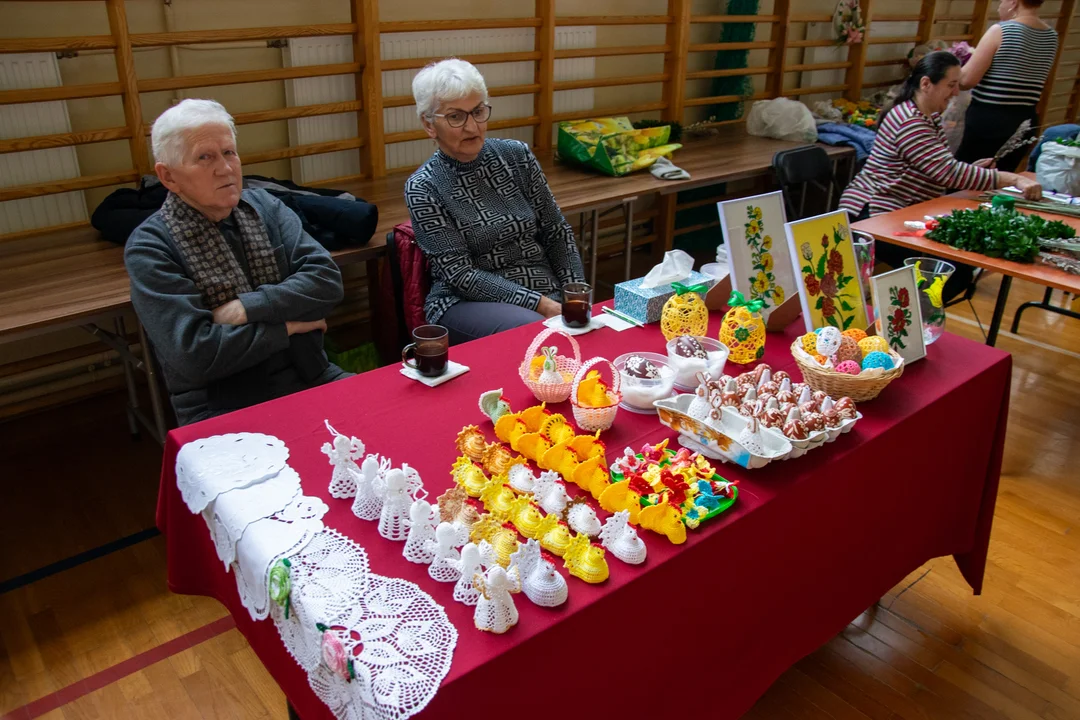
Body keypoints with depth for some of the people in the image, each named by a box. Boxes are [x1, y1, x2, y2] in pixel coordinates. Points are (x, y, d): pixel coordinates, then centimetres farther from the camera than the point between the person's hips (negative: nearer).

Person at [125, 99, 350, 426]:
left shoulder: (263, 205, 10)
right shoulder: (149, 247, -4)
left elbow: (327, 280, -2)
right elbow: (193, 355, -15)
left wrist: (246, 308, -13)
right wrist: (288, 325, -9)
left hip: (310, 380, 5)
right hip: (222, 411, -4)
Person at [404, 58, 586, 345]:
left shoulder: (516, 155, 6)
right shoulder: (422, 188, -5)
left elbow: (557, 233, 10)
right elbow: (460, 273, -10)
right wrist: (540, 305, -18)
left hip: (546, 292, 4)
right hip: (467, 302, -4)